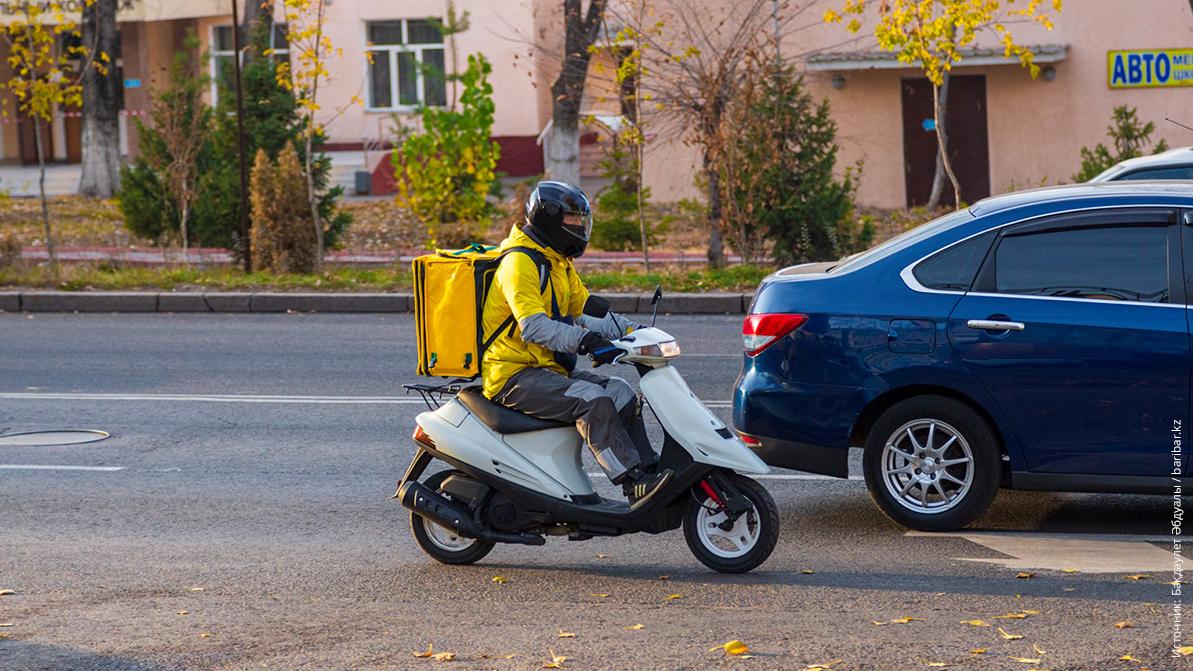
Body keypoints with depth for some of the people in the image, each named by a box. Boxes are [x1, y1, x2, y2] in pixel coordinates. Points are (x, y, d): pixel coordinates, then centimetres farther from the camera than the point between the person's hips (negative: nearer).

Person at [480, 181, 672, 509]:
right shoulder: (519, 263, -15)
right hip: (513, 375, -10)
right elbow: (532, 326, -29)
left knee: (621, 392, -3)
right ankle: (635, 485, -33)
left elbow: (583, 315, 17)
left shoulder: (561, 265, 17)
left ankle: (648, 470, -6)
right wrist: (585, 341, -39)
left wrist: (630, 329, 1)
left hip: (548, 368, 10)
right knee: (593, 402, -27)